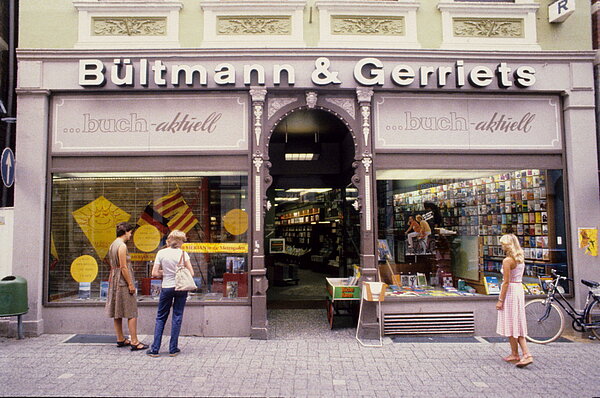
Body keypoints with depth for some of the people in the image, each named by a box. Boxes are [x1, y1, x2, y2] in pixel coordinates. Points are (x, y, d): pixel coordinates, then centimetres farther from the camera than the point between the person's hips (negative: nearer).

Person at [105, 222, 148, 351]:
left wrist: (111, 281, 21)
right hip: (123, 281, -10)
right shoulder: (122, 245, -16)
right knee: (131, 313, -6)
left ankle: (120, 339, 22)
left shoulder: (113, 245, 13)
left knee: (118, 312, 14)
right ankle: (134, 342, -4)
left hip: (114, 280, 10)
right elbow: (123, 267, -19)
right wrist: (131, 284, -16)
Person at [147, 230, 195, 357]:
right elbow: (191, 273, -7)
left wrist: (165, 273, 12)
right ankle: (173, 349, 12)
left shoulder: (161, 253, -3)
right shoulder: (183, 253, -6)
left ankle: (155, 349, 12)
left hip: (167, 288, 1)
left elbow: (154, 273, -6)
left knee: (161, 318, 12)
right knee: (177, 317, 8)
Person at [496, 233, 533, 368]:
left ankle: (515, 354, 13)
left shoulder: (507, 261, -16)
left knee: (511, 324, 3)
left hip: (510, 291, -8)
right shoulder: (521, 259, 9)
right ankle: (526, 354, 11)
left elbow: (506, 282, -17)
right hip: (520, 290, 8)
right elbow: (517, 278, 12)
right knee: (517, 324, 12)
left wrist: (500, 300, -14)